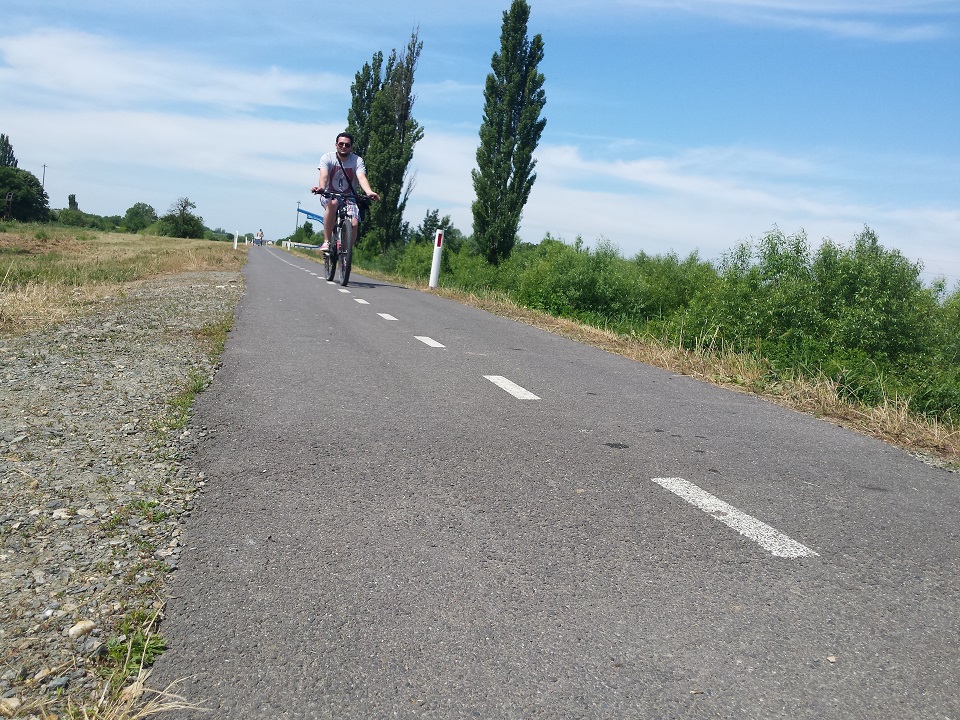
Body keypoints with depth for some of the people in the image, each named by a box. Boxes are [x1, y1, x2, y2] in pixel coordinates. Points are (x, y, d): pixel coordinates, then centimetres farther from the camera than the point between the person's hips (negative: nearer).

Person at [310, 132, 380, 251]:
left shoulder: (357, 160, -7)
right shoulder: (327, 158, -8)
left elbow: (362, 177, -25)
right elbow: (323, 176, -25)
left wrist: (369, 192, -47)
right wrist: (321, 188, -49)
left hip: (349, 197, 1)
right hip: (329, 195, -1)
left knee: (354, 224, -23)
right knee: (332, 203, -38)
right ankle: (326, 241, -30)